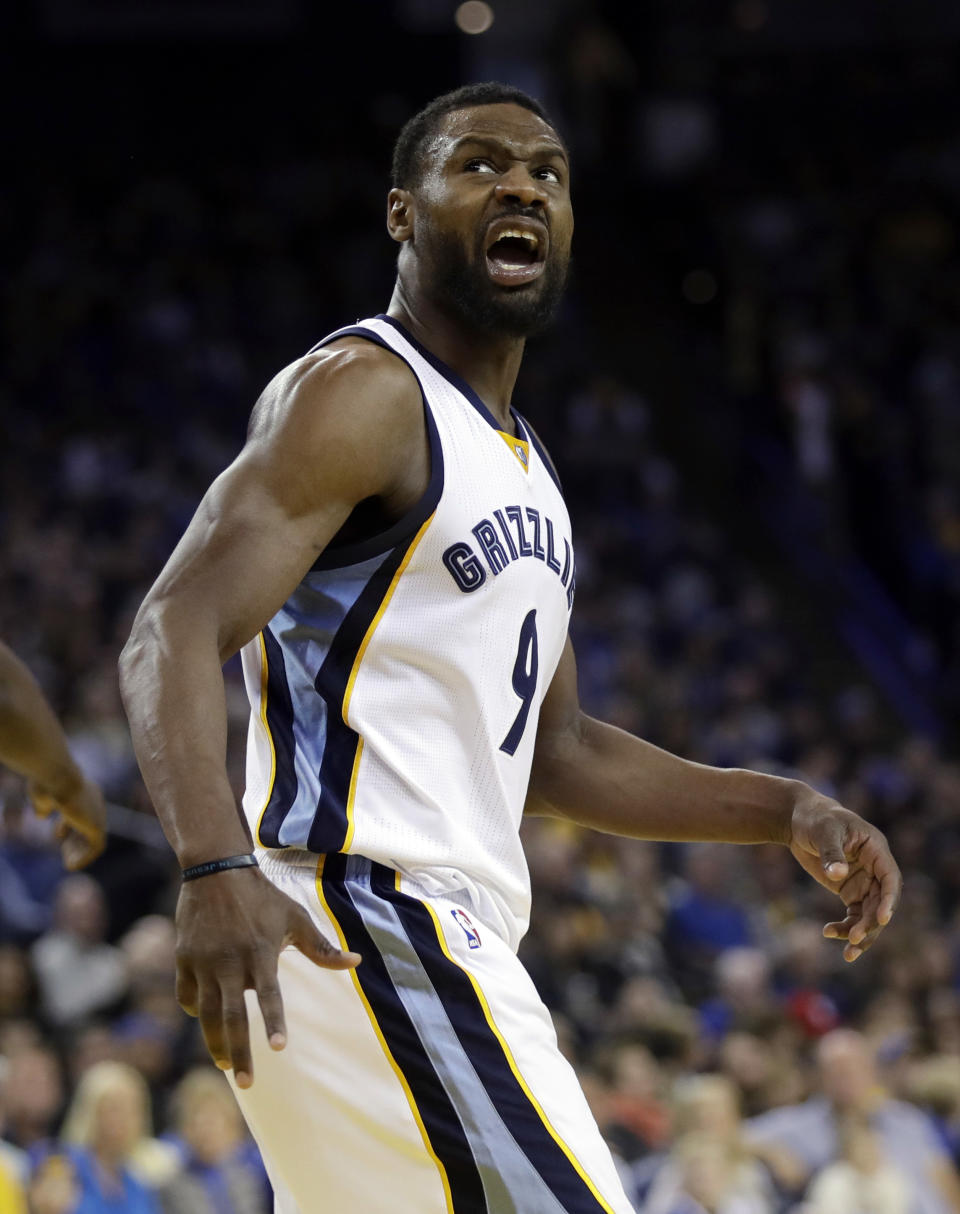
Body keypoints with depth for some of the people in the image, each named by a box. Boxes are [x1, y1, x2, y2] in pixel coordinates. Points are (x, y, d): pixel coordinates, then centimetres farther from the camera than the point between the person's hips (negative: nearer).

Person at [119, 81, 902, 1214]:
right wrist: (216, 865, -36)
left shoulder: (516, 460, 23)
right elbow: (173, 635, -19)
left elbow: (549, 751, 29)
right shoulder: (360, 391, -7)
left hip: (442, 939, 10)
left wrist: (785, 810, 18)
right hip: (357, 925, -10)